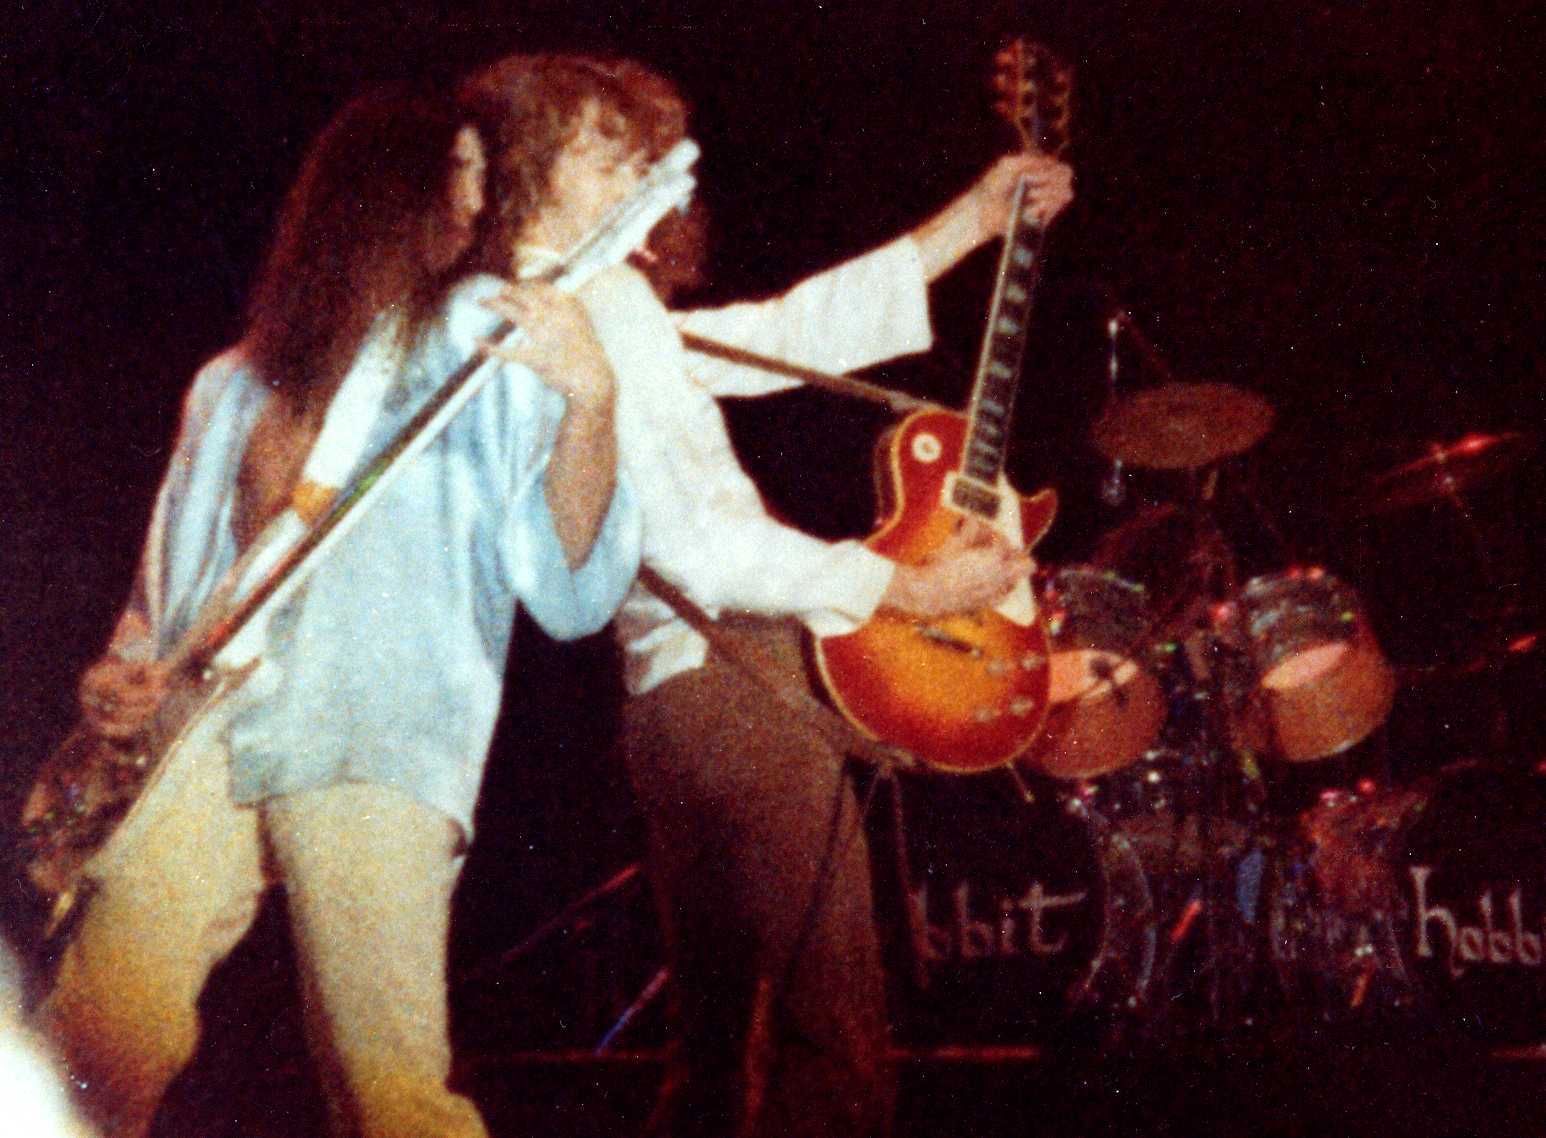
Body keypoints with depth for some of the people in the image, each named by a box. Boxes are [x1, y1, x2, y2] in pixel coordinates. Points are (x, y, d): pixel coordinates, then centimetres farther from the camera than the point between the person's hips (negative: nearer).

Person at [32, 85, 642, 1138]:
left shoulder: (485, 339, 13)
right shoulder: (237, 384, 25)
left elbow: (569, 595, 0)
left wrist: (590, 399, -16)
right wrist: (125, 674, 7)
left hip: (377, 743, -3)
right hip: (203, 735, 3)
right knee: (101, 1045, -18)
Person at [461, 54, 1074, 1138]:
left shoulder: (606, 308, 18)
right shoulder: (594, 308, -13)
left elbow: (786, 334, 22)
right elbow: (698, 546, -19)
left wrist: (974, 219, 24)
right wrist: (911, 587, -10)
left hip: (681, 701, 11)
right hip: (735, 683, -11)